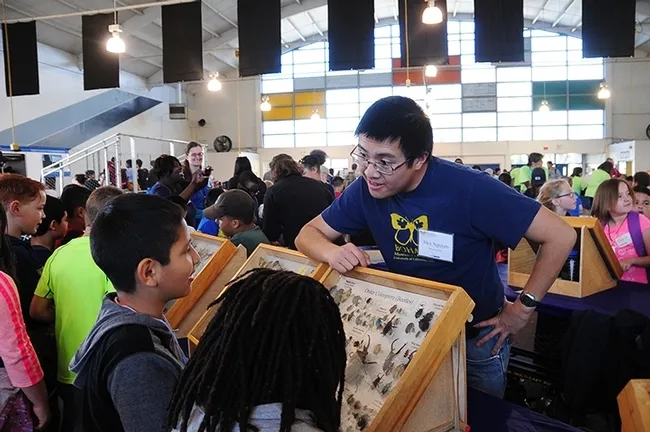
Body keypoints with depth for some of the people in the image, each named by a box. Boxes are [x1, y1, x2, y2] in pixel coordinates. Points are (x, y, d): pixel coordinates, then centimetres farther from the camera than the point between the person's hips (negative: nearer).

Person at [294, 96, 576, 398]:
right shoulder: (366, 190, -16)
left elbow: (561, 236, -23)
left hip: (475, 337, -3)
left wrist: (522, 308, -20)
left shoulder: (468, 190, -29)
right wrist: (332, 253, -28)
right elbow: (308, 234, -6)